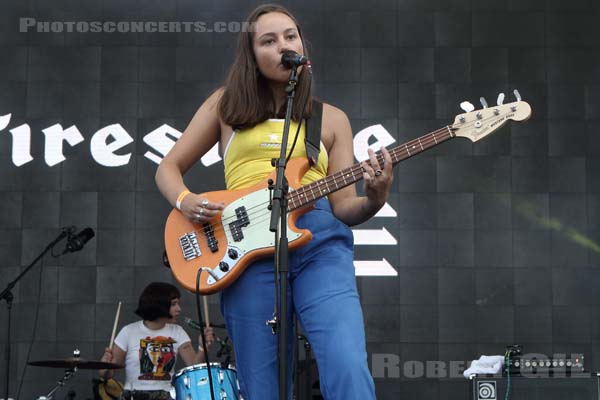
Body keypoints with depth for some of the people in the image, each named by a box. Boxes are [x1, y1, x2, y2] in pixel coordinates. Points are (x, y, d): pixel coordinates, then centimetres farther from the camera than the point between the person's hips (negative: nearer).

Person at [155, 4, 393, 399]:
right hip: (248, 248, 0)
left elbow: (343, 206, 12)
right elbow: (168, 168, 19)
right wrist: (185, 201, -3)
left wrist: (373, 199, -11)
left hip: (320, 240, 0)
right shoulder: (227, 103, 16)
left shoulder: (332, 118, 17)